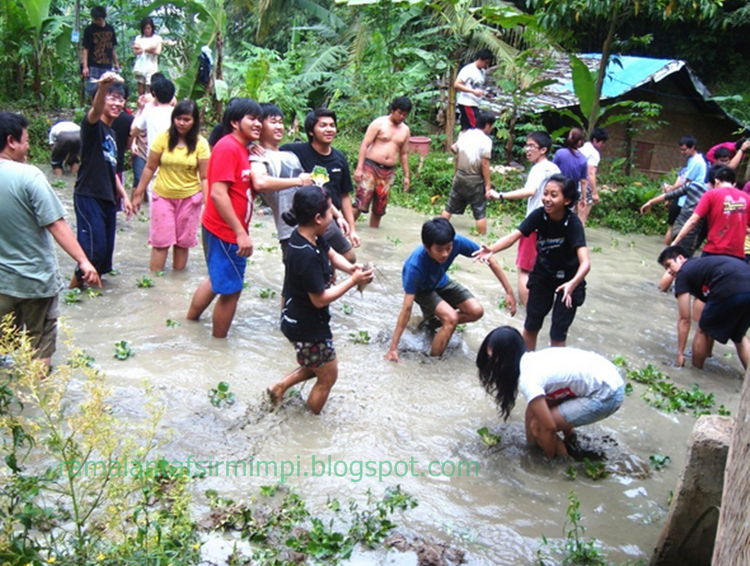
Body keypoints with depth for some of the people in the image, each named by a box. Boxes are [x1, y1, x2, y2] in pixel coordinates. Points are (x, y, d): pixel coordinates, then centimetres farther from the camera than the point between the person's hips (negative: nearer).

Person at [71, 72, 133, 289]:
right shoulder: (93, 125, -8)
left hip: (108, 199, 8)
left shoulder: (111, 133, 17)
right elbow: (95, 111, -33)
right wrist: (102, 87, -52)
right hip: (88, 196, -8)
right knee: (94, 248, -11)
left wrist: (123, 195, 20)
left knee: (105, 250, 9)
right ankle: (74, 287, 7)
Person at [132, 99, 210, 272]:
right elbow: (150, 168, 0)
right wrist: (138, 194, 2)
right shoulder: (163, 138, -6)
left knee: (183, 241, 9)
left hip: (189, 198, 0)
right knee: (160, 240, 0)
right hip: (163, 196, 0)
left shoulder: (200, 144, -7)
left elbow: (204, 177, -6)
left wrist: (207, 203, -14)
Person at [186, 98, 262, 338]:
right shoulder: (228, 147, -18)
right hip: (226, 231, -10)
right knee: (231, 289, 1)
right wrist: (241, 233, -28)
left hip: (229, 230, 10)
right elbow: (218, 193, -26)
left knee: (218, 279, 25)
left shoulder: (242, 148, 11)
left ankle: (190, 320, 41)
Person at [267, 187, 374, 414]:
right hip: (307, 327, -9)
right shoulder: (307, 256, -34)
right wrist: (353, 281, -21)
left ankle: (279, 387, 34)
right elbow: (321, 299, -26)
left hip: (297, 319, 9)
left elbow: (331, 254, 11)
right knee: (327, 377, 14)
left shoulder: (308, 235, -6)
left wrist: (350, 267, -9)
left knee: (317, 366, 31)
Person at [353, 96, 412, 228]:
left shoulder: (405, 130, 12)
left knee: (380, 207, 8)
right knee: (361, 203, -13)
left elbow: (404, 154, 20)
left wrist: (406, 176, 15)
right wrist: (359, 168, -15)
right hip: (370, 167, -5)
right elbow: (364, 145, -7)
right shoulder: (379, 123, -3)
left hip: (389, 172, 5)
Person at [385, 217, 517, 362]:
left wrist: (509, 291, -19)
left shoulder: (457, 242, -33)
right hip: (421, 289, -5)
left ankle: (435, 320, 15)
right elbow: (407, 307, -39)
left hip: (441, 282, 5)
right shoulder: (416, 266, -41)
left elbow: (489, 260, -19)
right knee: (451, 318, -27)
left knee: (476, 311, -8)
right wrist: (393, 348, -37)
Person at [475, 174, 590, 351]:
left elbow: (585, 262, -40)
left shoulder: (573, 223, -29)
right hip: (543, 274, 4)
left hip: (568, 279, -3)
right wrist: (492, 250, -50)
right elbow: (513, 236, -30)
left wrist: (572, 284, -60)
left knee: (558, 331, -1)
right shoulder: (539, 215, -20)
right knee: (531, 324, 12)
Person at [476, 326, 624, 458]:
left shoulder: (528, 379, -22)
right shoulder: (529, 359, 3)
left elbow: (549, 428, -17)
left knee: (540, 427, -8)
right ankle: (568, 435, 27)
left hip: (607, 395, -9)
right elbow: (533, 407, 14)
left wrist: (550, 457, 1)